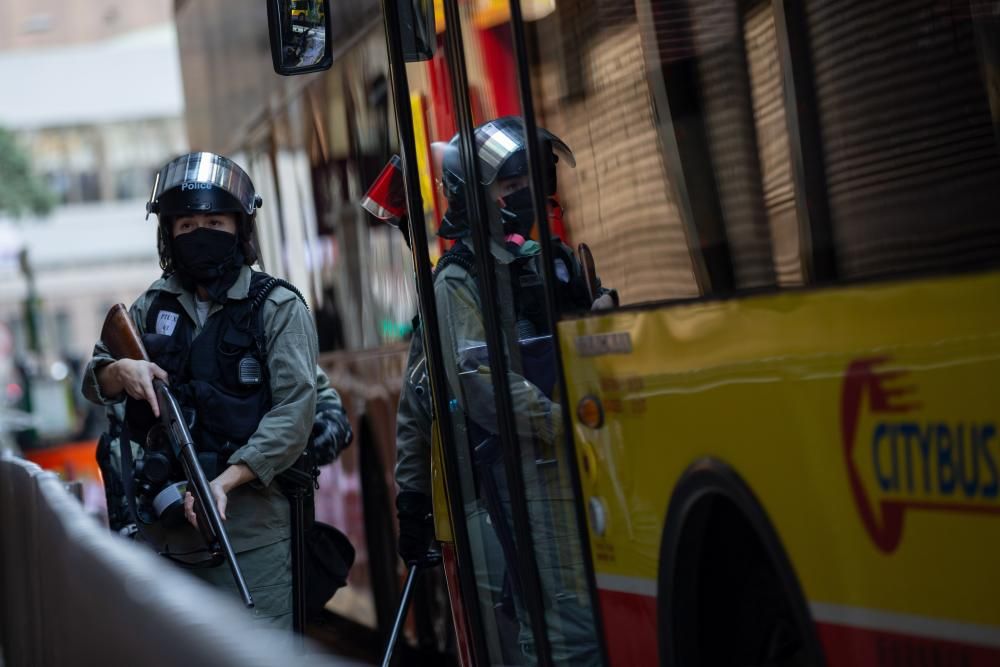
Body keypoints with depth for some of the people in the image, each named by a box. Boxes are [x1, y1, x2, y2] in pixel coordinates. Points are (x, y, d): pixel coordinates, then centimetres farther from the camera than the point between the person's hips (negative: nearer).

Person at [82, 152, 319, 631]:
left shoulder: (278, 307, -1)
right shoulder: (154, 305, 13)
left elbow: (294, 409, -10)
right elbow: (94, 382, 16)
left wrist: (224, 481, -20)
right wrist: (120, 371, -9)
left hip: (248, 531, -5)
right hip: (161, 528, 5)